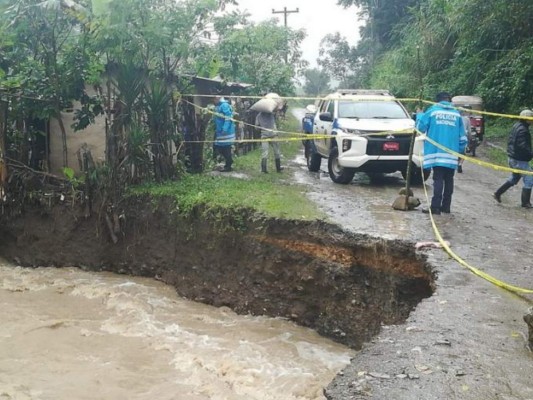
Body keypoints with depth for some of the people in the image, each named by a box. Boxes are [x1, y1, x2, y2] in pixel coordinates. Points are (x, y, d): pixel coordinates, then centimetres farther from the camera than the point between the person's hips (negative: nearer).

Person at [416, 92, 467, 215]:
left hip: (436, 152, -2)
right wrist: (460, 152, 19)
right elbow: (462, 137, 9)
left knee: (438, 180, -5)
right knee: (448, 180, 11)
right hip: (451, 155, 2)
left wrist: (419, 116, 22)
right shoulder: (456, 114, 10)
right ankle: (446, 206, 16)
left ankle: (435, 207, -12)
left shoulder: (432, 110, 3)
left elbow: (420, 127, 4)